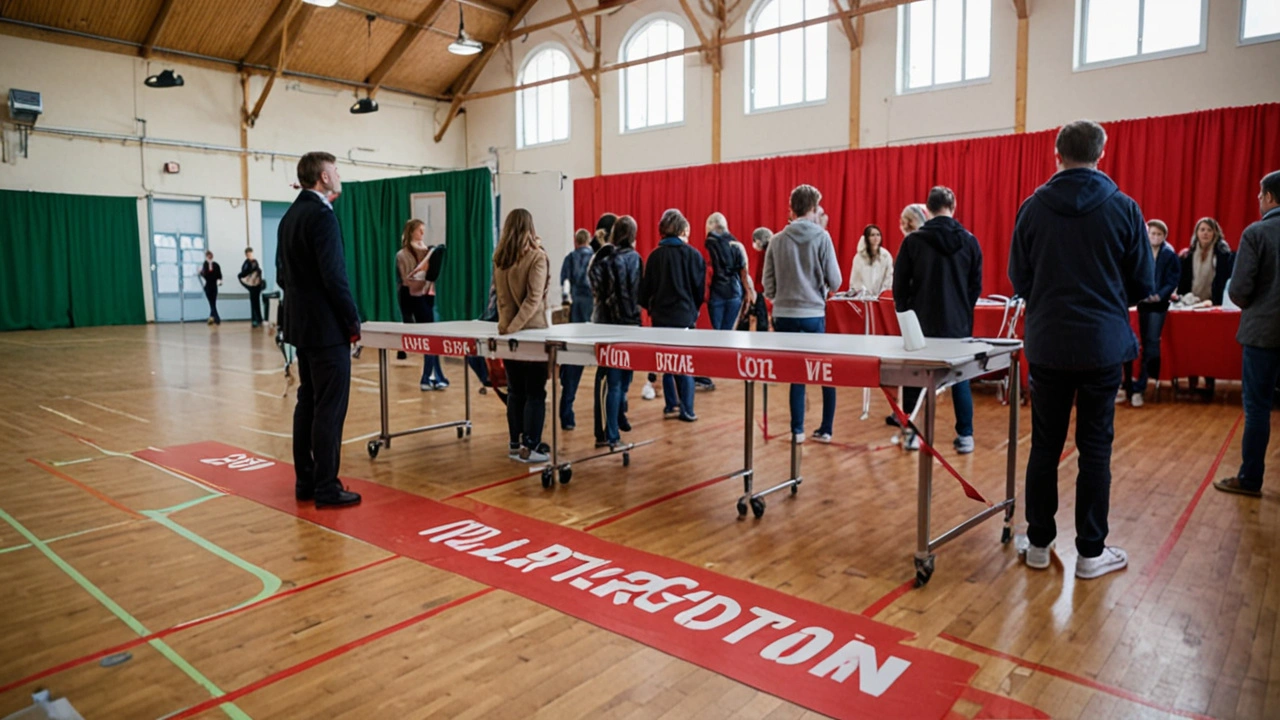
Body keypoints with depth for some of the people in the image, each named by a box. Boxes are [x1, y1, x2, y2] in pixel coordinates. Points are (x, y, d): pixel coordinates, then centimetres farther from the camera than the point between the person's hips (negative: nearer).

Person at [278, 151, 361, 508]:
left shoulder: (290, 216, 14)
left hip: (301, 324, 10)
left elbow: (283, 274, 17)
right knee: (330, 408, -4)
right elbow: (334, 277, -21)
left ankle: (305, 482, 20)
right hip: (326, 327, -10)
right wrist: (353, 321, -12)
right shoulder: (322, 215, -15)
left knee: (308, 404, 13)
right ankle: (327, 488, 1)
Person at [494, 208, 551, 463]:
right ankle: (529, 447, 0)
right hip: (532, 330, -5)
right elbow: (534, 298, -17)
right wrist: (514, 327, -17)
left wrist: (506, 324, 1)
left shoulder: (499, 259, 6)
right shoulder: (537, 257, -10)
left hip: (507, 331, 5)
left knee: (515, 391, 12)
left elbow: (501, 296, 5)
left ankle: (515, 444, 16)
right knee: (535, 393, 1)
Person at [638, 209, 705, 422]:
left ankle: (672, 406, 15)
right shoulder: (693, 255, -5)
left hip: (661, 316, 2)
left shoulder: (655, 256, -1)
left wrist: (650, 308, 18)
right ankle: (686, 410, 4)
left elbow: (646, 288, 2)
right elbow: (700, 289, 1)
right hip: (685, 315, -2)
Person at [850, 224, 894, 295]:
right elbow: (855, 280, 3)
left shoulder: (886, 256, 2)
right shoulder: (859, 257, 2)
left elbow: (889, 277, 1)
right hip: (863, 297, 0)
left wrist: (881, 294, -8)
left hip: (880, 297, 0)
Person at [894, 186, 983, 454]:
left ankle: (910, 433, 12)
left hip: (921, 322, -1)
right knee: (960, 380, 9)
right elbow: (976, 286, 5)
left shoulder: (913, 240, -7)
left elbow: (900, 284, -2)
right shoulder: (969, 241, -1)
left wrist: (905, 312, 12)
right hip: (958, 323, 2)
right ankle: (965, 436, 11)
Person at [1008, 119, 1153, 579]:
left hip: (1047, 346, 1)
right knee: (1095, 448, 7)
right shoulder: (1123, 209, -5)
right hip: (1102, 346, -1)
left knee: (1044, 445, 9)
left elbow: (1019, 279, 3)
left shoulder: (1033, 208, -2)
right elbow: (1143, 285, 1)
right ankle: (1091, 552, 15)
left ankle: (1039, 543, 18)